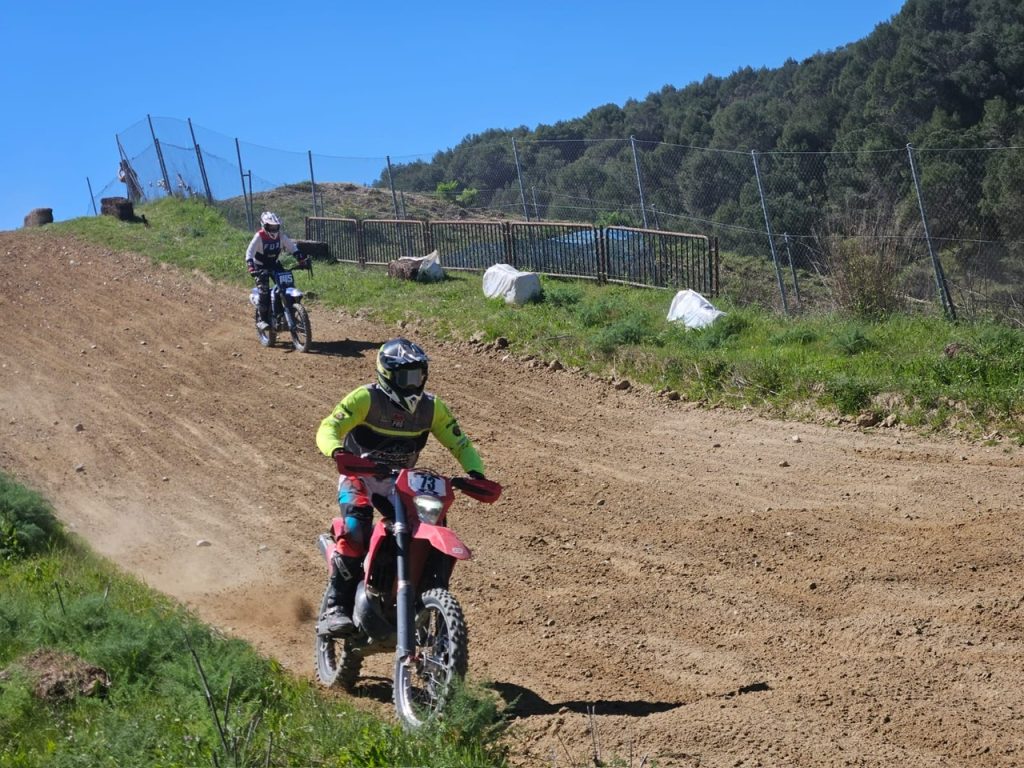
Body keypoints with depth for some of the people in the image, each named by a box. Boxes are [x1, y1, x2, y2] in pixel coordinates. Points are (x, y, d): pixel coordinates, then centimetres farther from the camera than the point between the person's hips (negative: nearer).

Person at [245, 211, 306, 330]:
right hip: (260, 267, -5)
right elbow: (249, 252, -30)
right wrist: (250, 268, -44)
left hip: (274, 264, 5)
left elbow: (292, 247, -3)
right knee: (264, 291, -20)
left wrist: (301, 260, -16)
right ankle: (262, 319, -12)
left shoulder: (281, 236, -9)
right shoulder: (259, 236, -22)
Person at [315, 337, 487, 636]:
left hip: (401, 480, 5)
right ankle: (337, 605, -28)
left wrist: (475, 472, -19)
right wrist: (337, 451, -46)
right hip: (359, 475, -4)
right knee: (355, 527, -32)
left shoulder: (431, 406, -2)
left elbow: (459, 443, 1)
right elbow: (328, 428, -23)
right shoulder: (366, 398, -15)